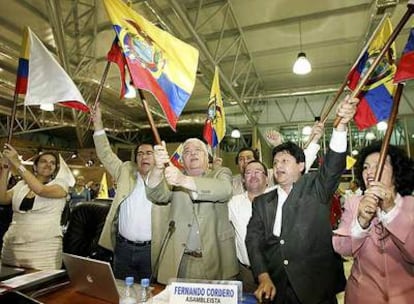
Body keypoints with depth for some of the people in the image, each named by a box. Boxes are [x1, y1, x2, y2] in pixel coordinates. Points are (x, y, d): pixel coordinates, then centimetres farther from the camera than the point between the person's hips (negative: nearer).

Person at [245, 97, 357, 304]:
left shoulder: (315, 188, 1)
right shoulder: (261, 202, 7)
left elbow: (333, 166, -17)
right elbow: (253, 240, 1)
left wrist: (341, 125, -32)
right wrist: (264, 278, -13)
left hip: (317, 287, -2)